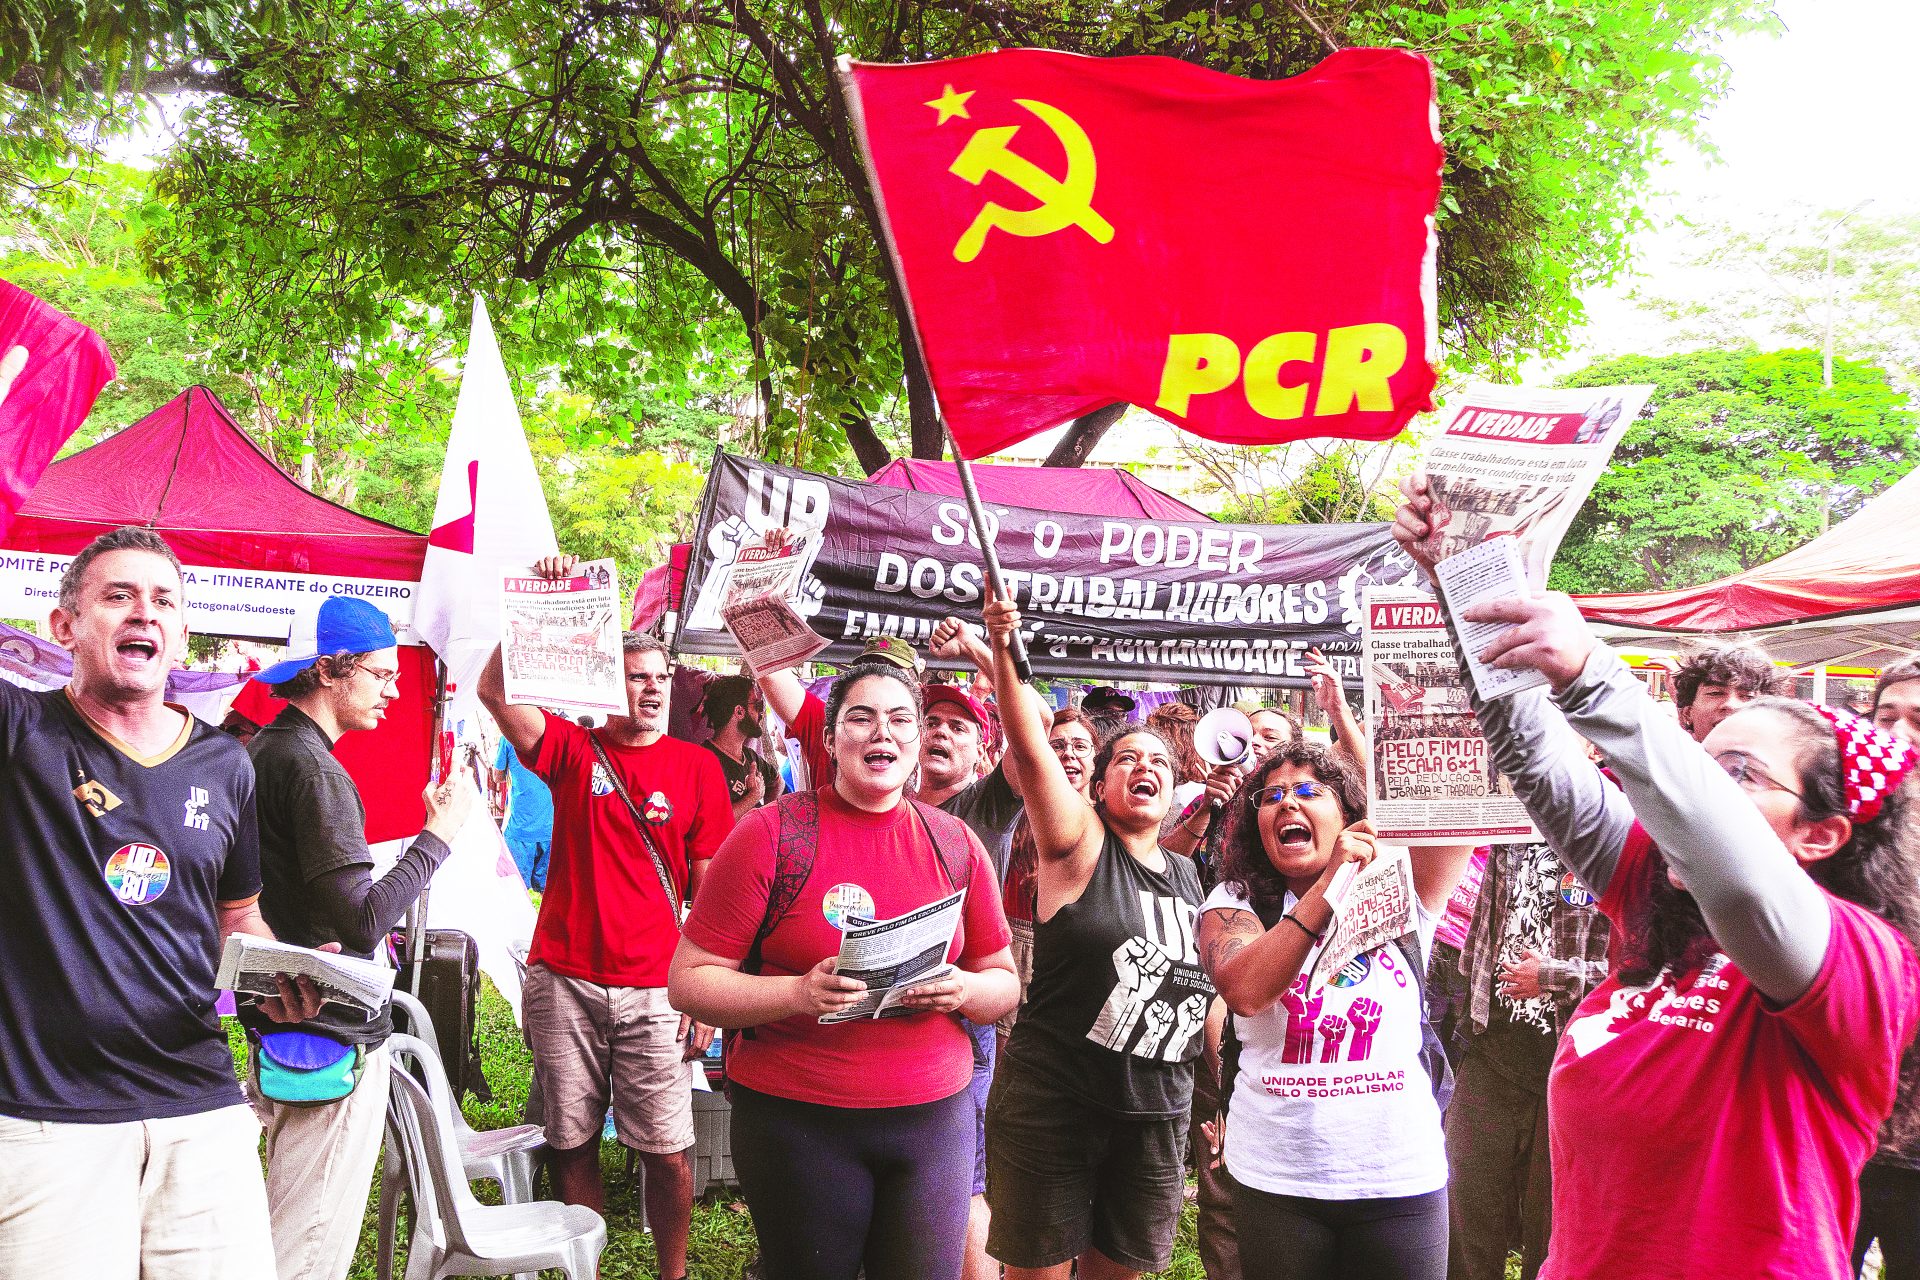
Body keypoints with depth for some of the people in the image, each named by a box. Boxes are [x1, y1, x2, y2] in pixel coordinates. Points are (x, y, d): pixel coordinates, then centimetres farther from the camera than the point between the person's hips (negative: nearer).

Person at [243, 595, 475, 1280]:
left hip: (277, 1020, 10)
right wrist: (438, 833, -15)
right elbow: (362, 924, -24)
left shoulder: (257, 754, 12)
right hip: (334, 1037, -10)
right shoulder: (313, 768, -18)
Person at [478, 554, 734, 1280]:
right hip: (563, 981, 1)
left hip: (653, 989, -1)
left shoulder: (697, 769, 4)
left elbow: (710, 890, 4)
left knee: (667, 1150, 0)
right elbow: (495, 689, -9)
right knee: (571, 1142, 8)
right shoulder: (572, 750, 5)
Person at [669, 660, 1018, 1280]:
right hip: (797, 1119, -3)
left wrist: (964, 989, -10)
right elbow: (689, 980, -6)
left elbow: (1004, 982, 13)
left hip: (934, 1115, 3)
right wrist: (800, 994, -22)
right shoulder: (771, 833, -6)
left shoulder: (956, 844, 6)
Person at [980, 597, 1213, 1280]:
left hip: (1158, 1113, 5)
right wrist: (1002, 651, -33)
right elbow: (1029, 746, -21)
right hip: (1054, 1100, -5)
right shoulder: (1080, 844, -5)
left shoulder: (1188, 875, 12)